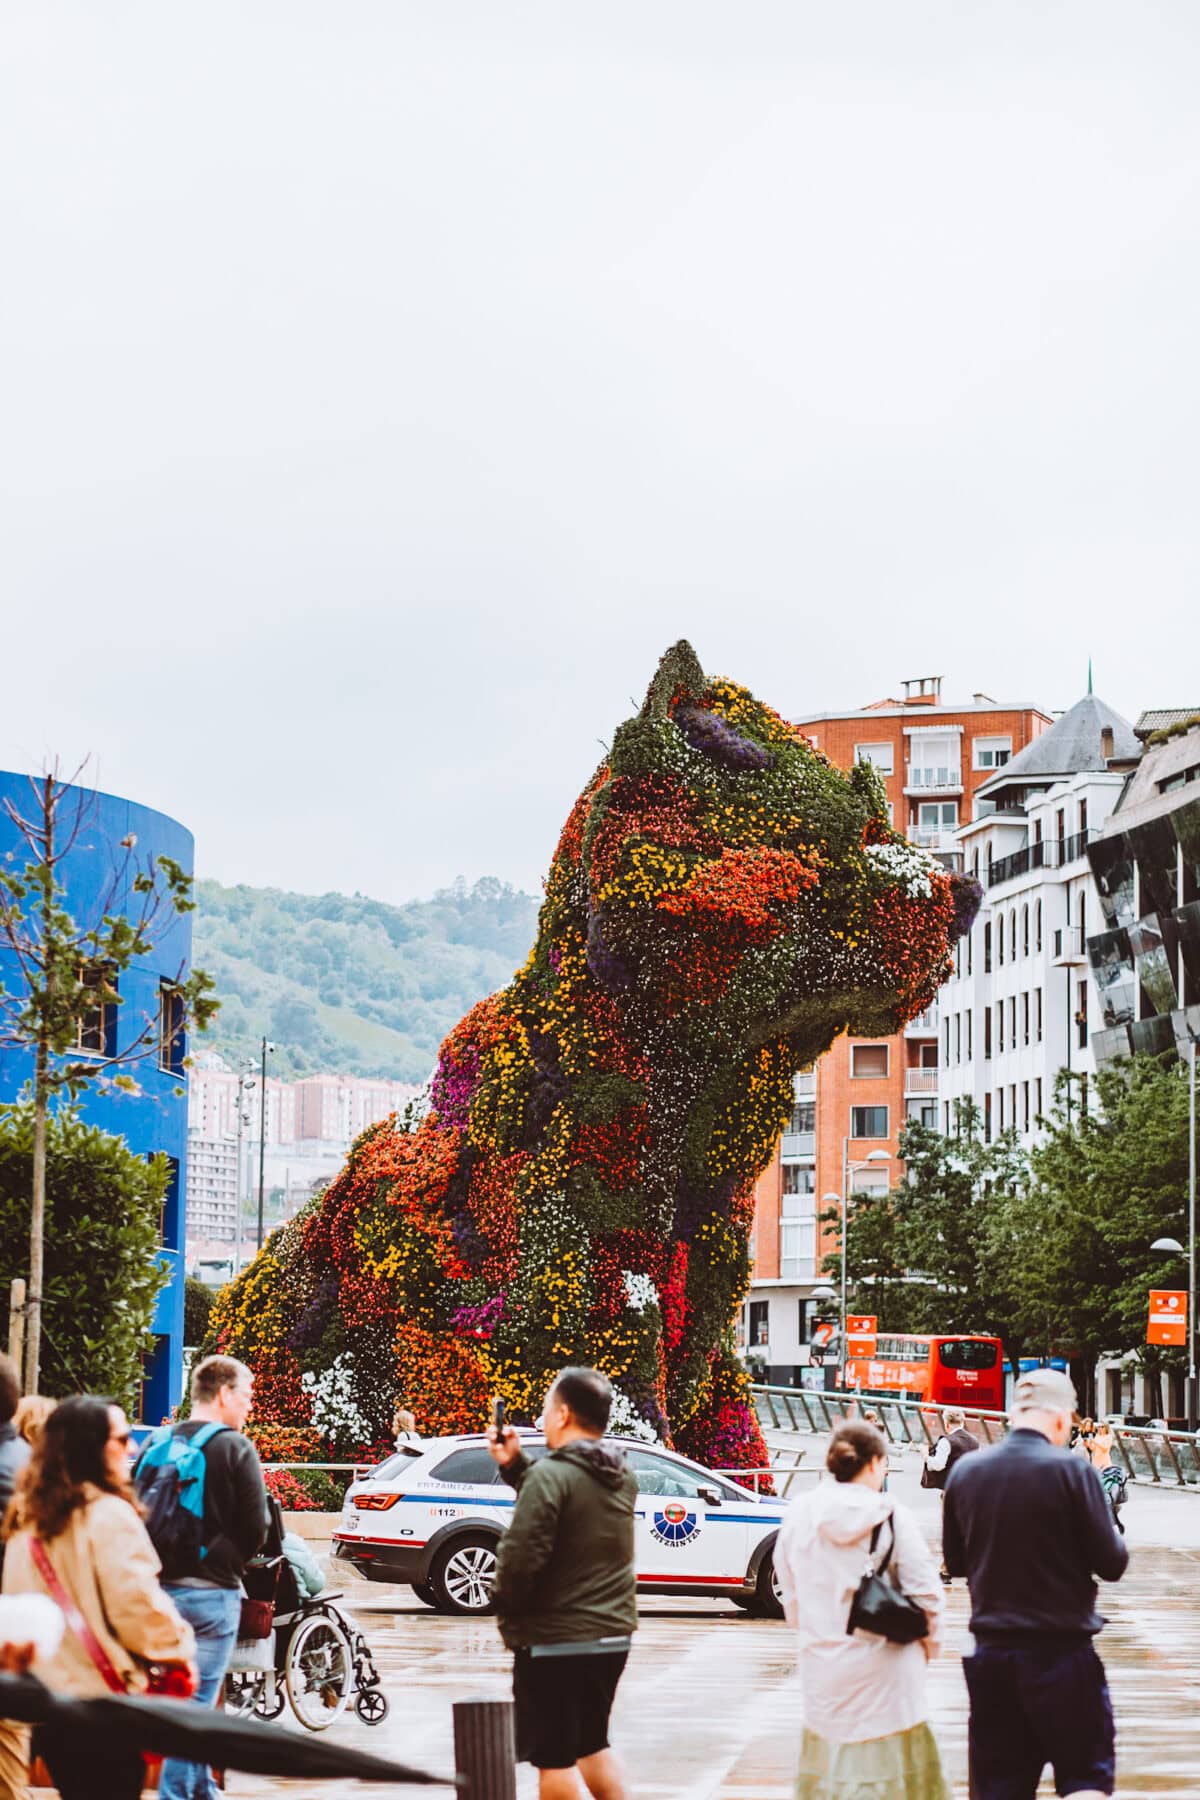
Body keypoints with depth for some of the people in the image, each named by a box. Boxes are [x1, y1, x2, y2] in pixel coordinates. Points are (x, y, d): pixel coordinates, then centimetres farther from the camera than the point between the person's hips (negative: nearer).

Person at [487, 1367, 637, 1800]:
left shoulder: (551, 1475, -18)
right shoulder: (622, 1476, 6)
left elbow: (520, 1557, -23)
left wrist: (507, 1608, -5)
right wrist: (515, 1465, 10)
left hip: (554, 1639, -8)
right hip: (612, 1634, 8)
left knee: (553, 1758, 1)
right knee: (592, 1746, 22)